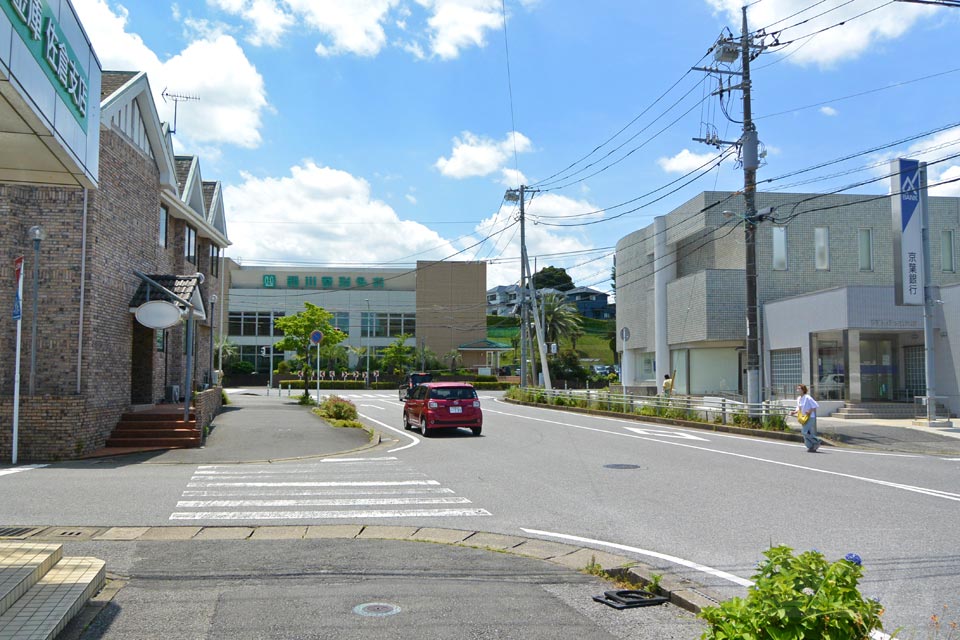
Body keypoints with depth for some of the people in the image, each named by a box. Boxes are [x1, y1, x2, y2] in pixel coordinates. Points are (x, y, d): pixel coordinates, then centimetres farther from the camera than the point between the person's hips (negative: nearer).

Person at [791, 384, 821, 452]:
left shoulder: (807, 398, -16)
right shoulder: (798, 398, 9)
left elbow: (816, 406, -16)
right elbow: (799, 408, 19)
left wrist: (810, 411, -20)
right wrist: (794, 412, 3)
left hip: (810, 418, -8)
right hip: (803, 418, 8)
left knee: (806, 432, -15)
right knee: (804, 432, 6)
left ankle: (816, 442, 3)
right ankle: (811, 447, 14)